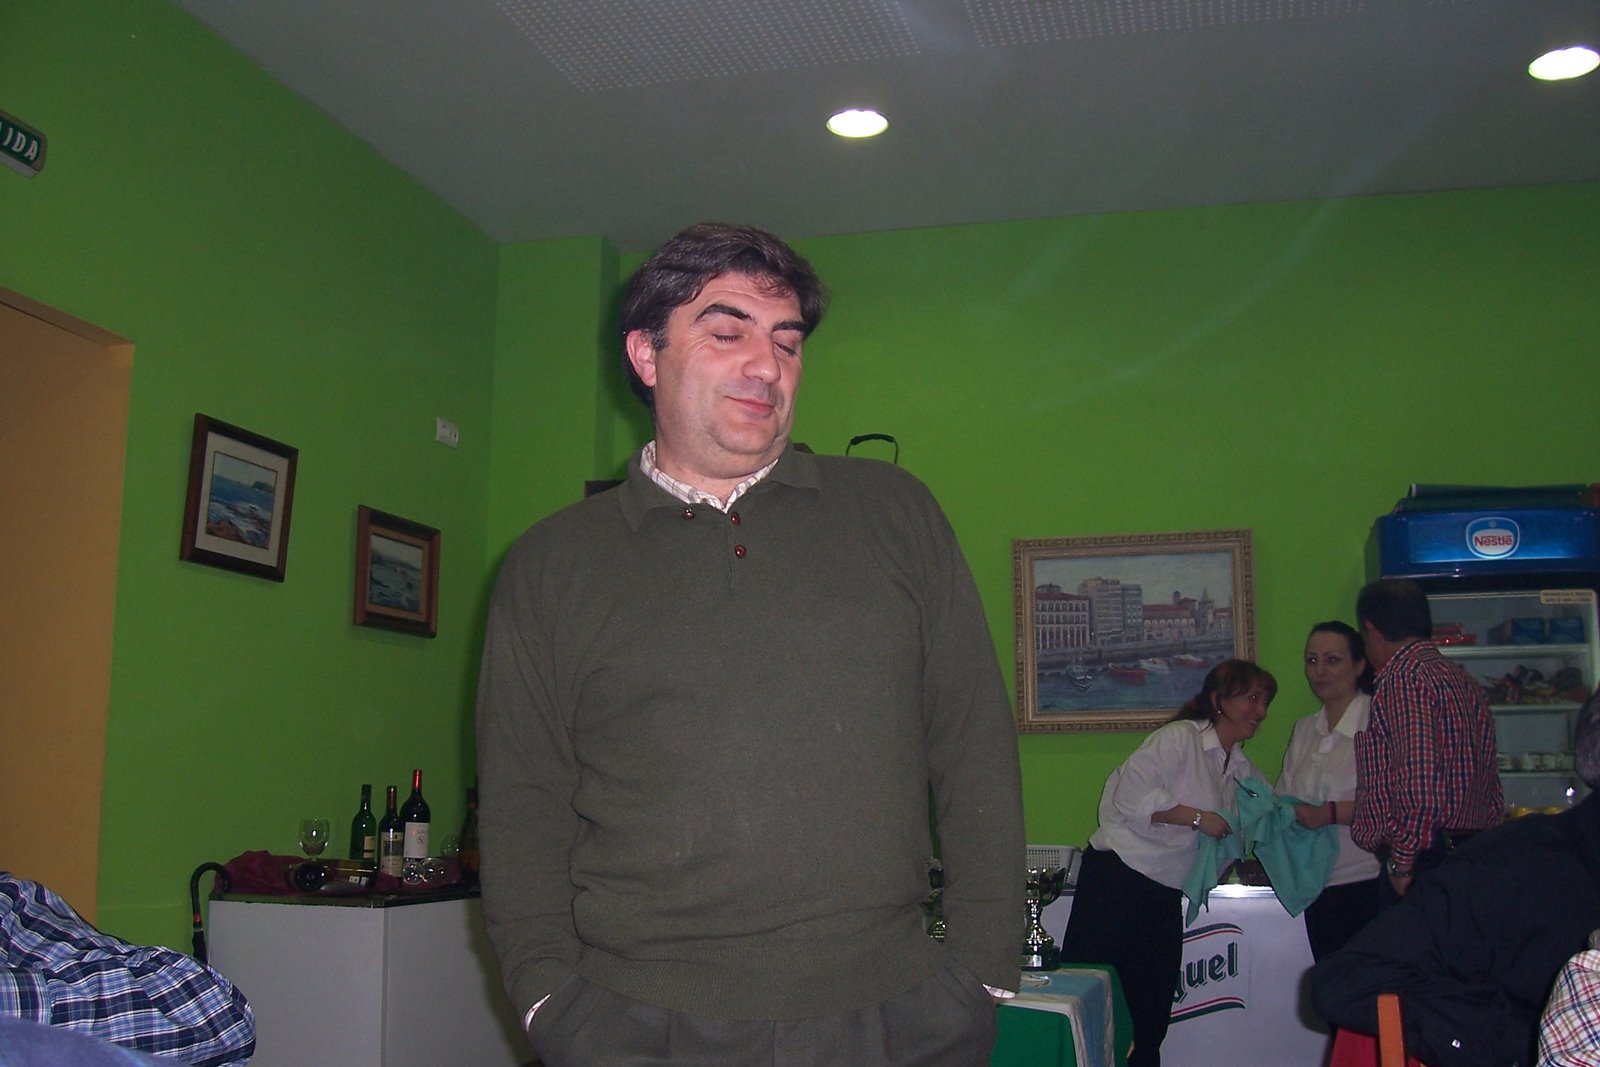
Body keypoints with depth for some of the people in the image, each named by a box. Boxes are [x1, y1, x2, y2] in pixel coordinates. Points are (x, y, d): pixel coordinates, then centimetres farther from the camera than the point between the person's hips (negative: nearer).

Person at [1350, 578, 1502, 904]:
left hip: (1422, 867, -9)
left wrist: (1402, 863, -14)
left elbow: (1419, 783, -21)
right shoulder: (1464, 681, 18)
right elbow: (1492, 794, 20)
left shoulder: (1405, 678, -12)